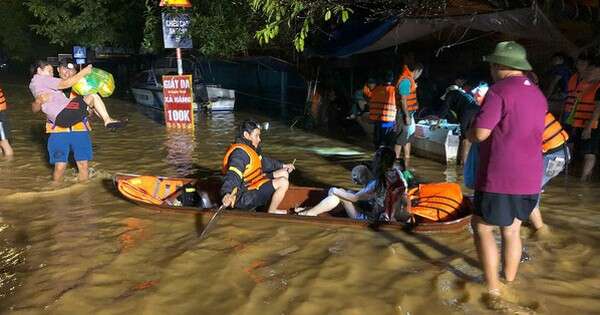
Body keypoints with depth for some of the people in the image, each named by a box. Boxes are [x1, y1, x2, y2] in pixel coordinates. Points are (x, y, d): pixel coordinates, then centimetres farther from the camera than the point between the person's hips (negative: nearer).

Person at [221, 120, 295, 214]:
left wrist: (283, 166, 36)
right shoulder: (239, 152, -23)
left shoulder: (251, 149, 11)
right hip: (244, 198, -11)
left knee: (284, 173, 15)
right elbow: (233, 174, -39)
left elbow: (263, 162, 29)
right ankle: (271, 213, 1)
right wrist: (227, 193, -57)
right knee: (283, 182, -19)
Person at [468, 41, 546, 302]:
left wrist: (470, 134, 3)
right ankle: (509, 282, 29)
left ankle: (493, 289, 8)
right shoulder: (538, 95, 13)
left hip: (499, 178, -7)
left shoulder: (499, 91, -13)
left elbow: (479, 133, -19)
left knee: (482, 228, 5)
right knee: (511, 230, 18)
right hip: (529, 178, 8)